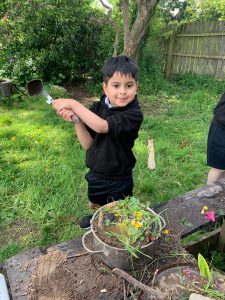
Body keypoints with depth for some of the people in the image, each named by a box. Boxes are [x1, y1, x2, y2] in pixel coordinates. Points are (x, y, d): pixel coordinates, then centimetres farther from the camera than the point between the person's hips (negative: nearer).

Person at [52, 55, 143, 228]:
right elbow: (88, 144, -10)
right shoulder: (97, 108, -8)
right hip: (96, 173, 6)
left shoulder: (134, 114, -26)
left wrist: (74, 105, -33)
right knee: (95, 205, 32)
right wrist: (76, 120, -25)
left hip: (118, 180, -5)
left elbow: (102, 126, -40)